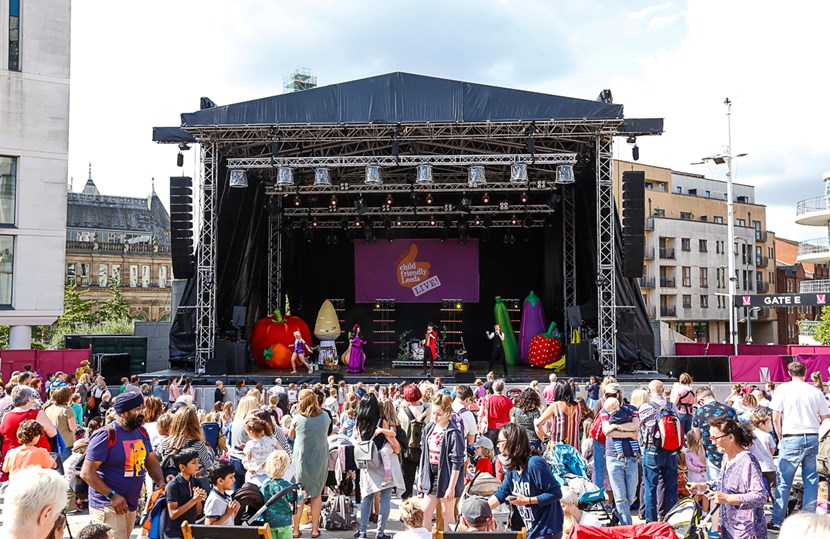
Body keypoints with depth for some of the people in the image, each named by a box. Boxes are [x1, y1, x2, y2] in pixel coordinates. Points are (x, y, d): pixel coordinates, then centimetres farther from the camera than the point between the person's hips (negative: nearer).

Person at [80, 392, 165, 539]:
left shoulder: (141, 432, 6)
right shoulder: (106, 435, -17)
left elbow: (151, 461, 14)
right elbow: (87, 472, -18)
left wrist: (162, 483, -4)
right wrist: (112, 495, -23)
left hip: (131, 505, 8)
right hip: (108, 507, -8)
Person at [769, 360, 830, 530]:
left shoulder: (783, 389, -1)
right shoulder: (816, 392, 6)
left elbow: (776, 418, -4)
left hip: (791, 439, -3)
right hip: (813, 438, 3)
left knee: (783, 481, 2)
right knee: (811, 480, 10)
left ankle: (777, 521, 4)